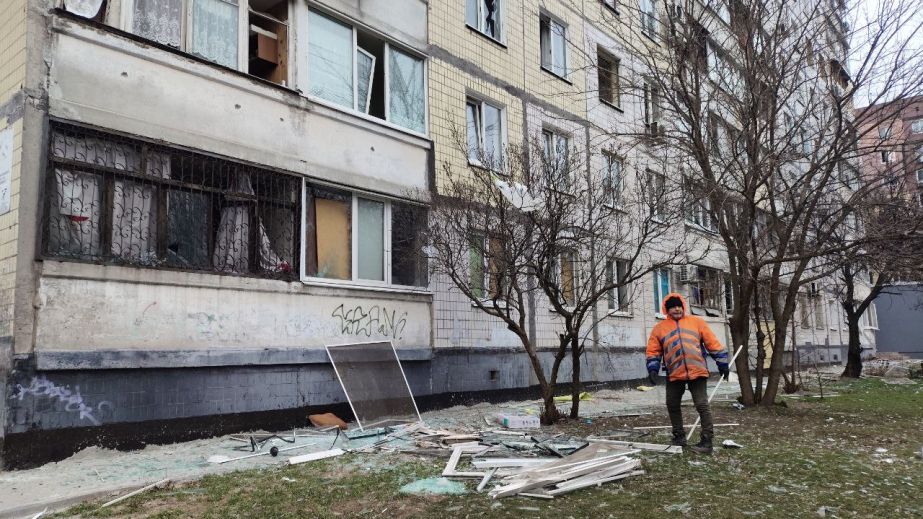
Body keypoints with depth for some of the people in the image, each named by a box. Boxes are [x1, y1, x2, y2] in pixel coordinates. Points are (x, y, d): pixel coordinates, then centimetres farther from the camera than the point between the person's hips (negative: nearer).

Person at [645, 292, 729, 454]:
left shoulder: (697, 322, 6)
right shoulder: (660, 328, 8)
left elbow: (713, 343, 8)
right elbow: (653, 351, 9)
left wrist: (722, 363, 7)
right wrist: (653, 369, -3)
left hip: (697, 372, -2)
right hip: (674, 375, 2)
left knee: (702, 405, -5)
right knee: (672, 405, 9)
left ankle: (707, 441, 1)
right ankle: (679, 436, 25)